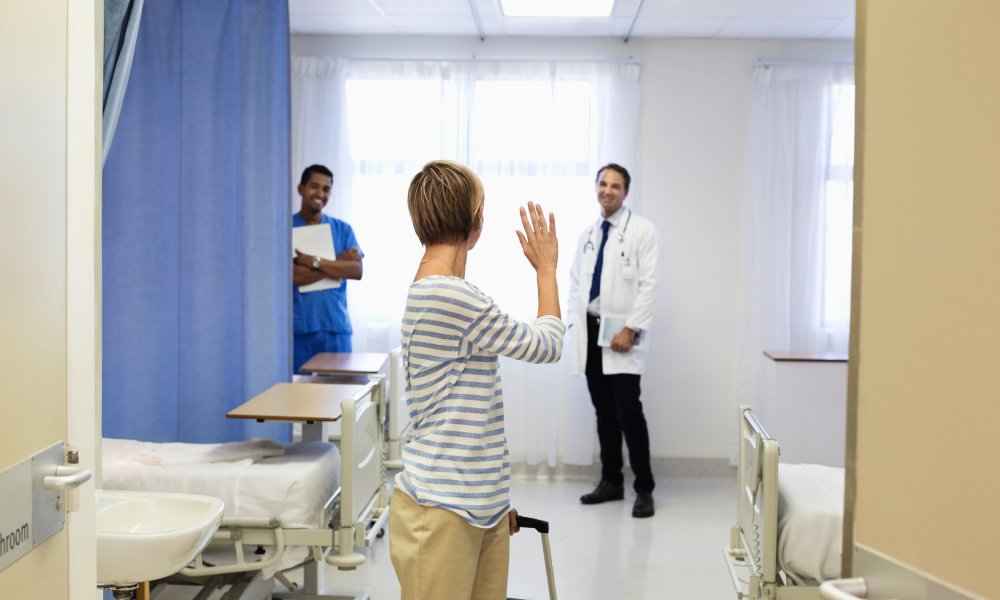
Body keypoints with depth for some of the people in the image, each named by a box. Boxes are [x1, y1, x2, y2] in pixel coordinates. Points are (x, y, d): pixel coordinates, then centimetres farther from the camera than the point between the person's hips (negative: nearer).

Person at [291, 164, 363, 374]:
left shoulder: (343, 229, 11)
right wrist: (338, 263, -8)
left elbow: (357, 270, -2)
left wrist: (315, 262, -12)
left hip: (337, 326, 3)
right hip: (298, 327, -3)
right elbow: (292, 275, -12)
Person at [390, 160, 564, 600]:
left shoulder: (435, 290, 14)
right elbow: (546, 345, -5)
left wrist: (494, 498, 23)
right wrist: (546, 268, 10)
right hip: (441, 510, -9)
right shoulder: (451, 295, -18)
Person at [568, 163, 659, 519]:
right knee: (603, 411, 10)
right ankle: (611, 481, 20)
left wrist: (631, 329, -17)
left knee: (628, 411, -10)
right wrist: (574, 323, 5)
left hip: (621, 332, -6)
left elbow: (648, 285, -10)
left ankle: (644, 489, 0)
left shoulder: (643, 231, -3)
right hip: (590, 331, 6)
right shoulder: (587, 235, 15)